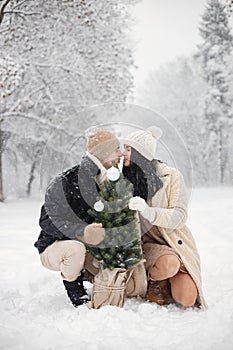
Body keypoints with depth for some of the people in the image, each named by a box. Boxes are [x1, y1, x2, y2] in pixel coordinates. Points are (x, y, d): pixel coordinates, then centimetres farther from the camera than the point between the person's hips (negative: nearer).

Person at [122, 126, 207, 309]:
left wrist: (147, 211, -31)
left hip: (176, 242, 0)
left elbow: (179, 217, -16)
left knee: (187, 299, -17)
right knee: (169, 265, -34)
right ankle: (153, 281, -1)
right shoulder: (127, 179, 4)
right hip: (147, 244, 1)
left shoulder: (171, 176, -7)